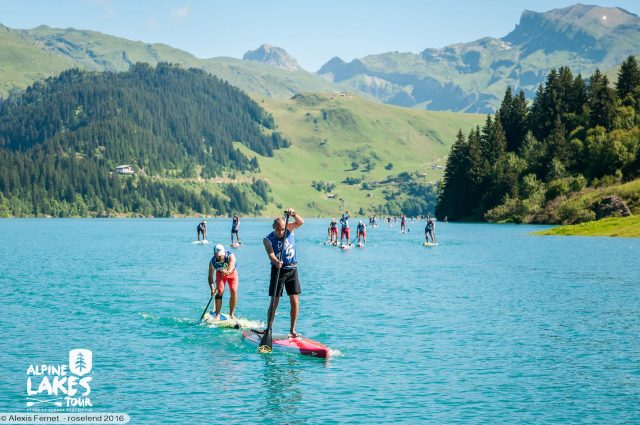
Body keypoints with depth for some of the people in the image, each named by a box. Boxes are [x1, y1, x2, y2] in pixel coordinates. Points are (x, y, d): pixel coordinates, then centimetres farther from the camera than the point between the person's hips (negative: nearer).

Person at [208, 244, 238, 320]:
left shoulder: (230, 256, -36)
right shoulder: (212, 262, -30)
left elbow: (230, 269, -51)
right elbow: (210, 276, -28)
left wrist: (227, 272, -74)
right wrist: (212, 288, -42)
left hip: (232, 273, -1)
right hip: (220, 274, 1)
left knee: (234, 291, -14)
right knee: (220, 291, -17)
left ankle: (231, 314, -1)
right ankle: (217, 314, -9)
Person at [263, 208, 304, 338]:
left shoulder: (289, 229, 1)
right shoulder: (268, 239, -8)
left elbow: (301, 222, -14)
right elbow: (270, 254, -23)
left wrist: (293, 214, -34)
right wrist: (276, 262, -44)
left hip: (292, 270, 3)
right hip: (278, 270, -2)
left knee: (294, 301, -1)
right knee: (274, 302, -5)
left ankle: (292, 329, 8)